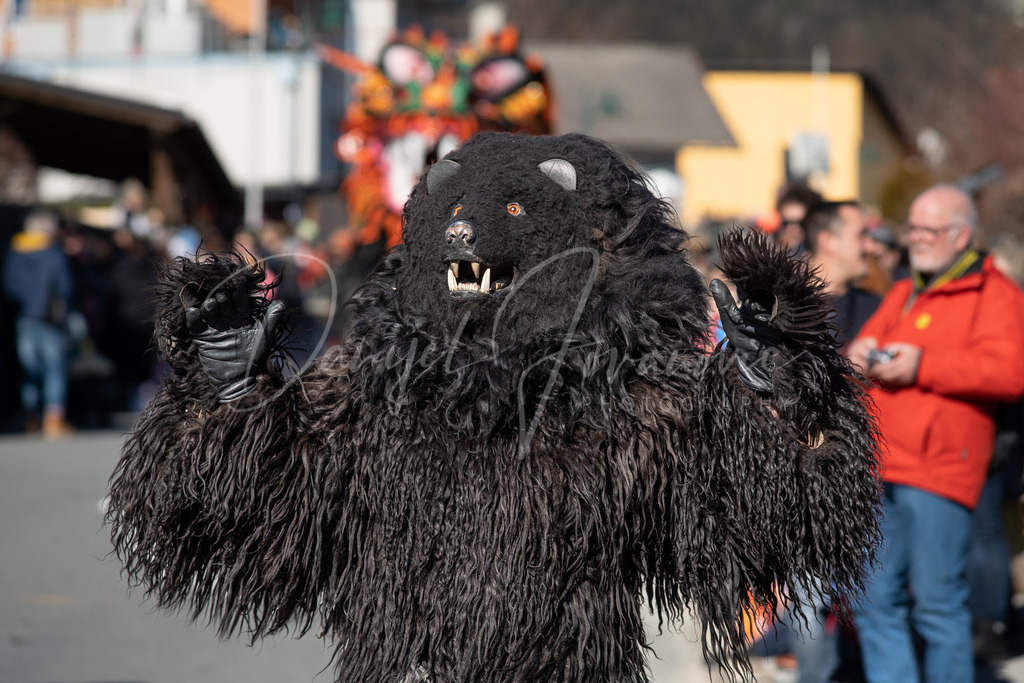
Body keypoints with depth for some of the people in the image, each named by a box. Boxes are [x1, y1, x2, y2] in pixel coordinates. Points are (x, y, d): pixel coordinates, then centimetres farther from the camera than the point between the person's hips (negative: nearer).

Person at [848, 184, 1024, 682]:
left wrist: (922, 365, -15)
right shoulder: (902, 294, 24)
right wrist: (859, 354, 6)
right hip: (877, 469, 8)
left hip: (935, 472, -8)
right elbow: (870, 341, 32)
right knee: (875, 602, 7)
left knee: (936, 603, -6)